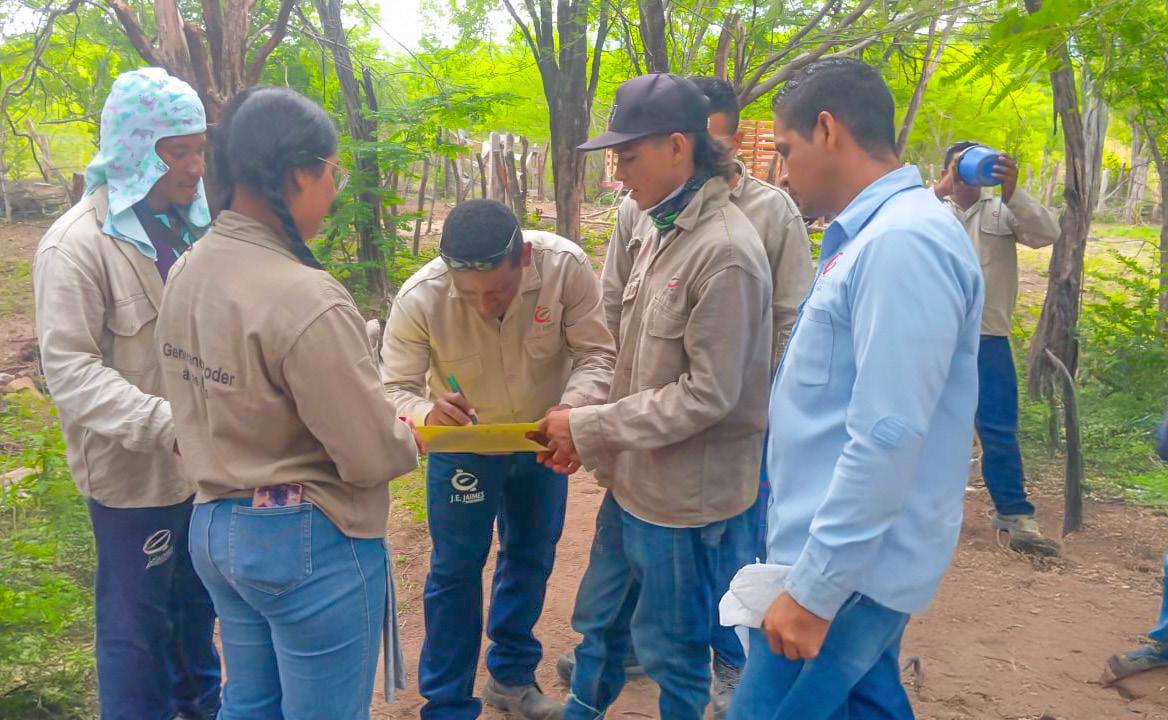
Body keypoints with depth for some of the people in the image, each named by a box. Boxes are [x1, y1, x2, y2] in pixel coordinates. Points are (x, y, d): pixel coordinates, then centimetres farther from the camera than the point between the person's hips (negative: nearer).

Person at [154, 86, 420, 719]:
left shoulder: (185, 272, -1)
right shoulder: (306, 298, -26)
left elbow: (232, 403, 4)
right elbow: (372, 457, -22)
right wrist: (409, 438, 0)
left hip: (212, 525, 8)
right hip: (308, 543, -8)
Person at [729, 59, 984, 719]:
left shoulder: (903, 242, -22)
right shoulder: (875, 234, 11)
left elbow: (886, 441, -27)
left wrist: (813, 589, -22)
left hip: (849, 568, -9)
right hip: (852, 553, 9)